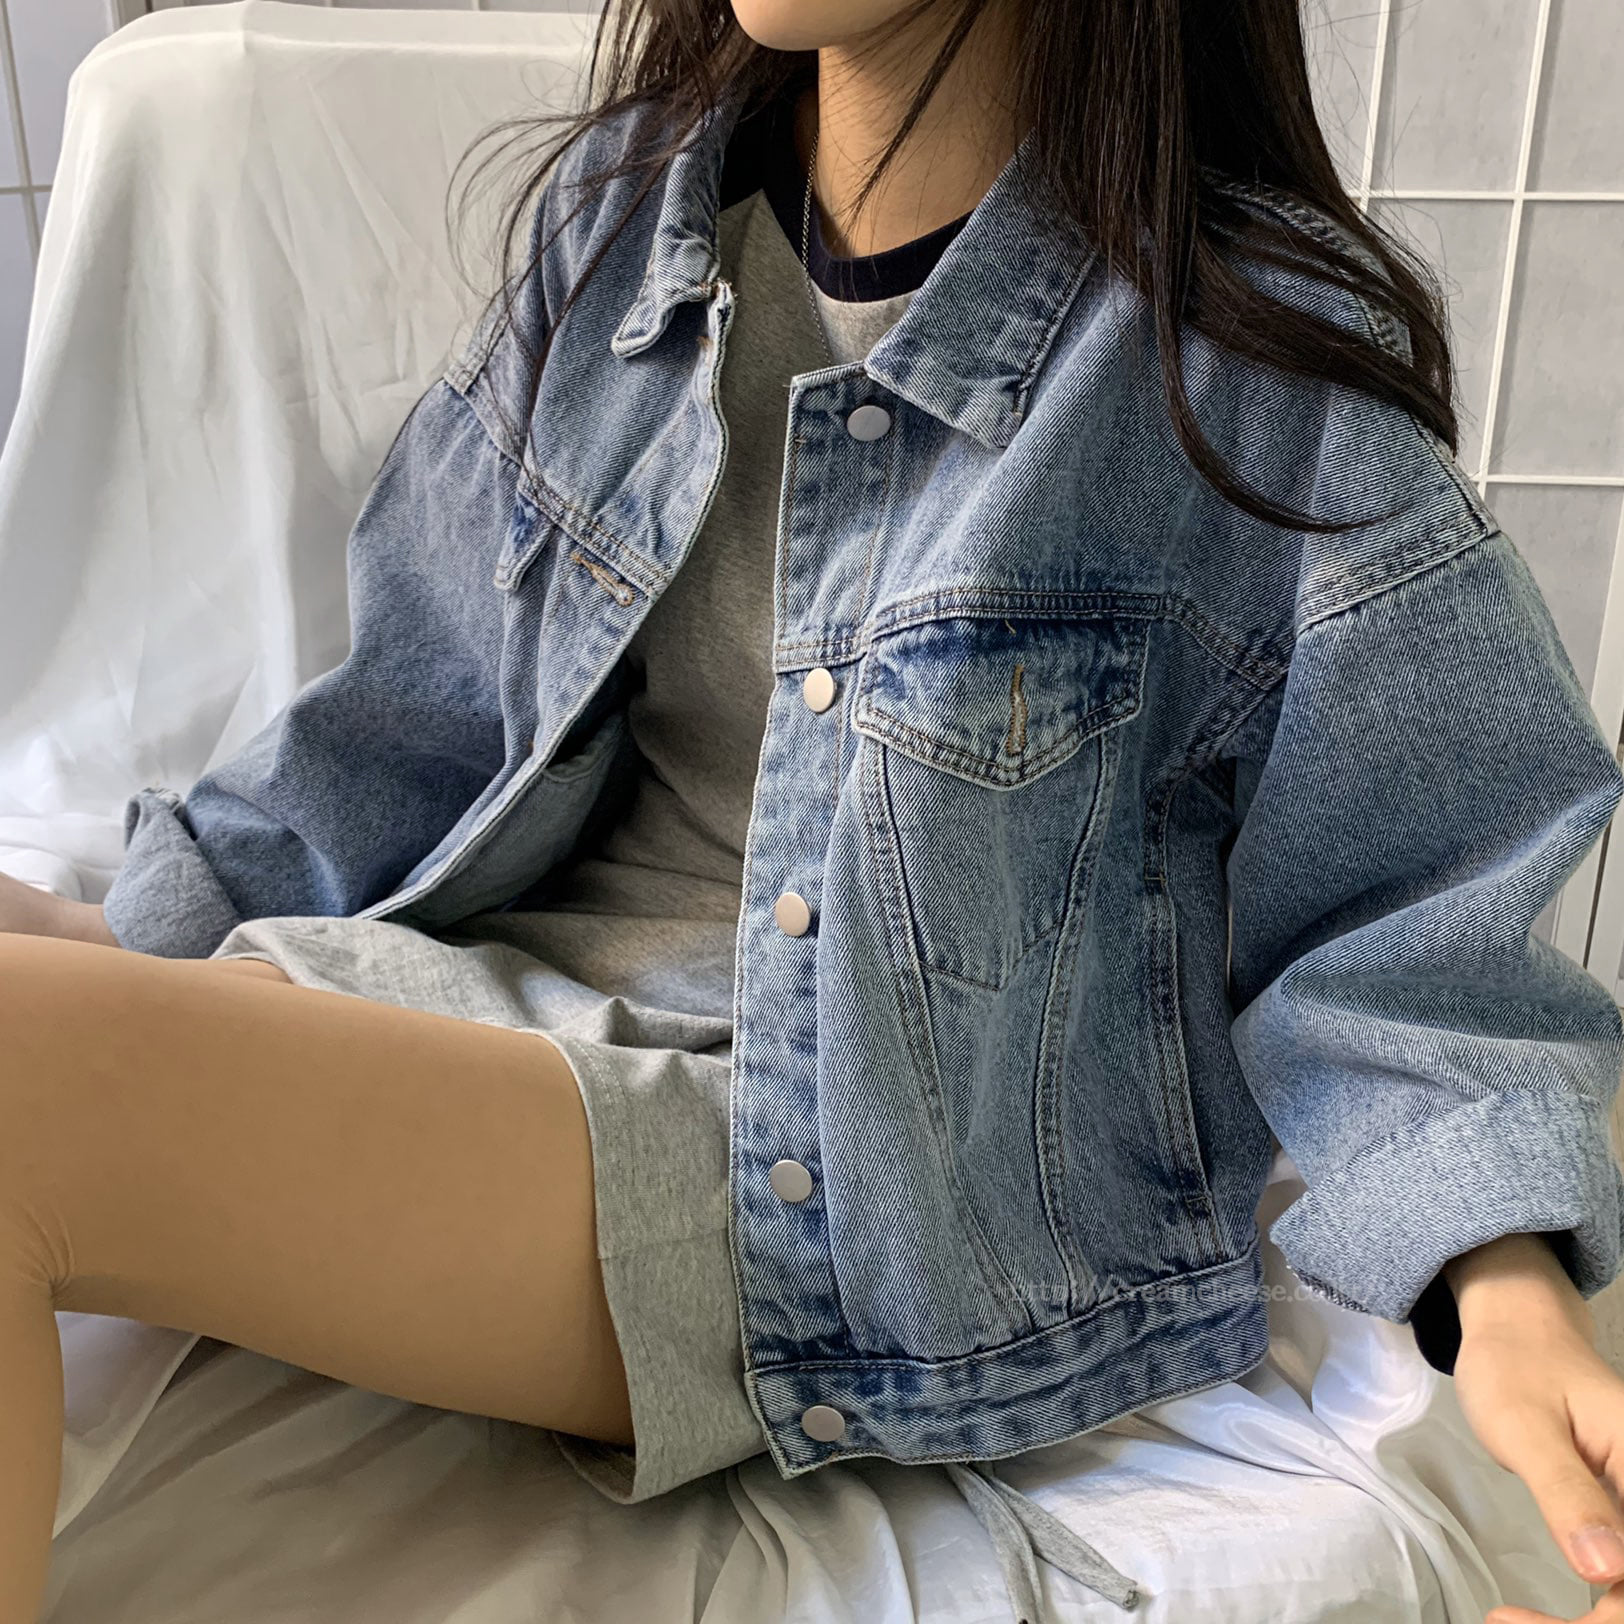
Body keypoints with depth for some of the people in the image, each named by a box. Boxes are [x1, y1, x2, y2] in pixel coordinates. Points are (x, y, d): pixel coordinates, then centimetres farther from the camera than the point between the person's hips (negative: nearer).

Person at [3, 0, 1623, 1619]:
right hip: (490, 982, 7)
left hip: (869, 1186, -6)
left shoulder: (1267, 362, -9)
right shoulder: (625, 204, 8)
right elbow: (429, 709, 12)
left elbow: (1405, 915, -4)